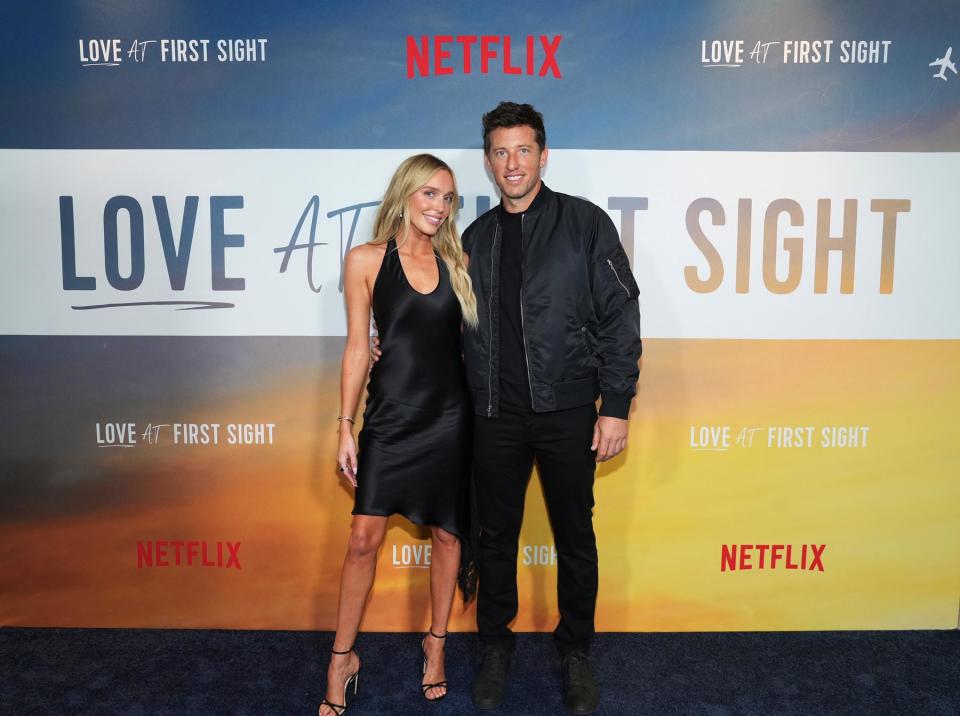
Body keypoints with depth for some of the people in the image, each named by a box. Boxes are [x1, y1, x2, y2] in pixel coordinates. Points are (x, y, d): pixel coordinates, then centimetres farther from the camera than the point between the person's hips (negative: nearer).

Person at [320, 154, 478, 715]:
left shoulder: (457, 261, 5)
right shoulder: (367, 260, -2)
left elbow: (471, 337, 10)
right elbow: (358, 347, 0)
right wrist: (346, 426, -2)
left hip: (450, 416, 3)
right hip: (391, 415, -2)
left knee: (448, 534, 10)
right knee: (364, 538, -1)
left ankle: (437, 644, 30)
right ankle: (343, 658, 18)